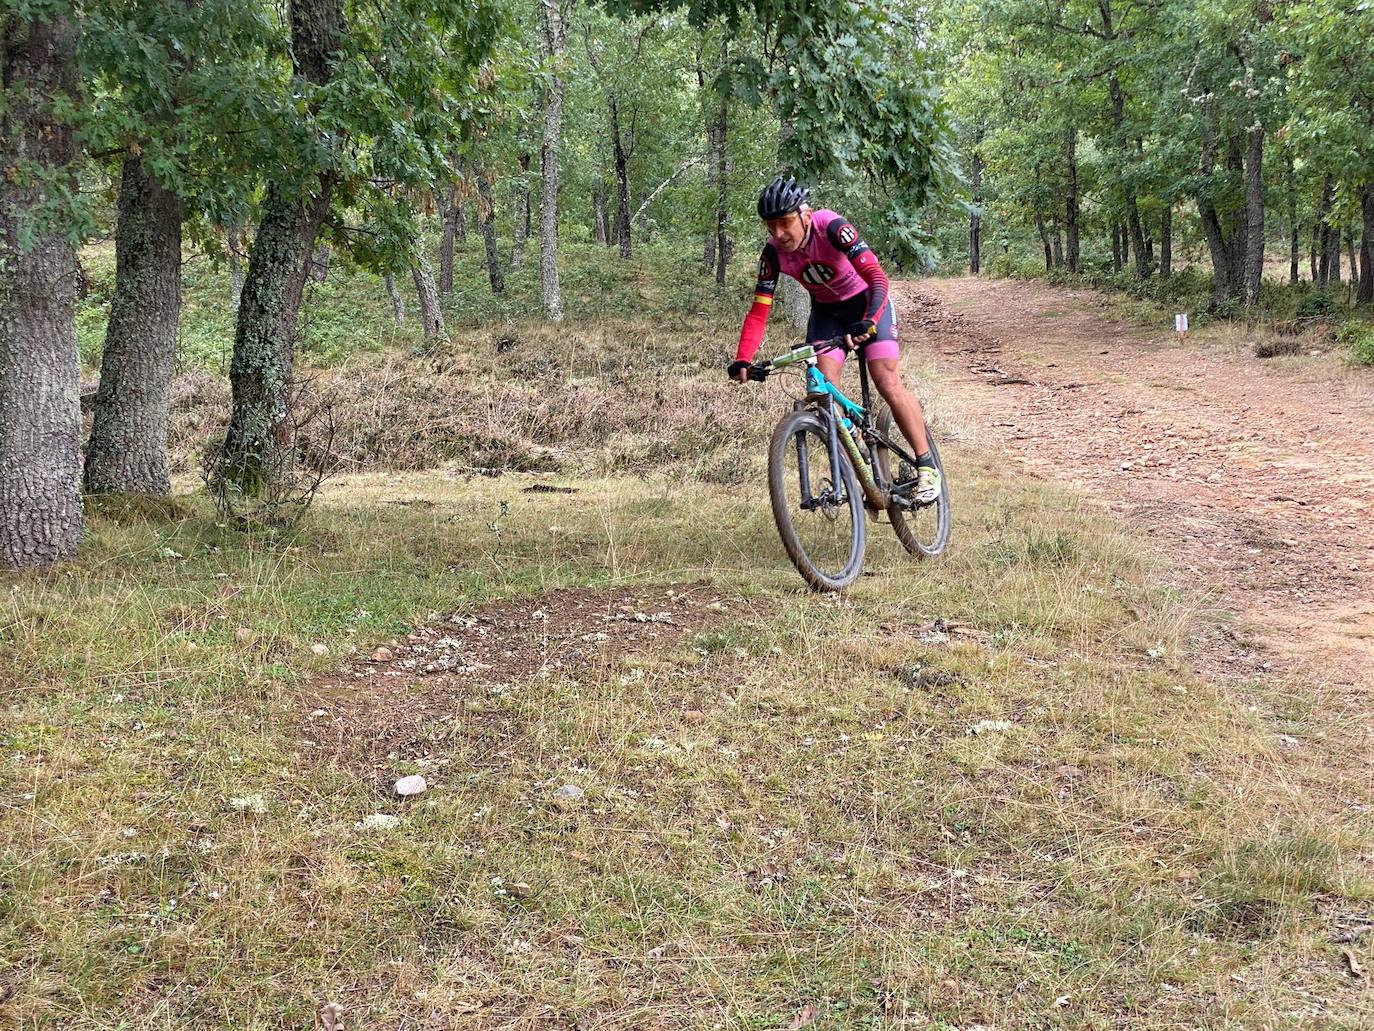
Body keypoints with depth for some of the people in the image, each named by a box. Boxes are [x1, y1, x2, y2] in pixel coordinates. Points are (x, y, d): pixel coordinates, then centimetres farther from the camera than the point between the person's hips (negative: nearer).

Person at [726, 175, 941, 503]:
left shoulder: (832, 228, -32)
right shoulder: (773, 252, -19)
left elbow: (877, 278, -40)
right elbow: (759, 311, -19)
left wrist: (868, 323, -56)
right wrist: (742, 361, -33)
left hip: (866, 301, -4)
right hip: (827, 310, 4)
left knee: (888, 383, -15)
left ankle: (927, 467, -2)